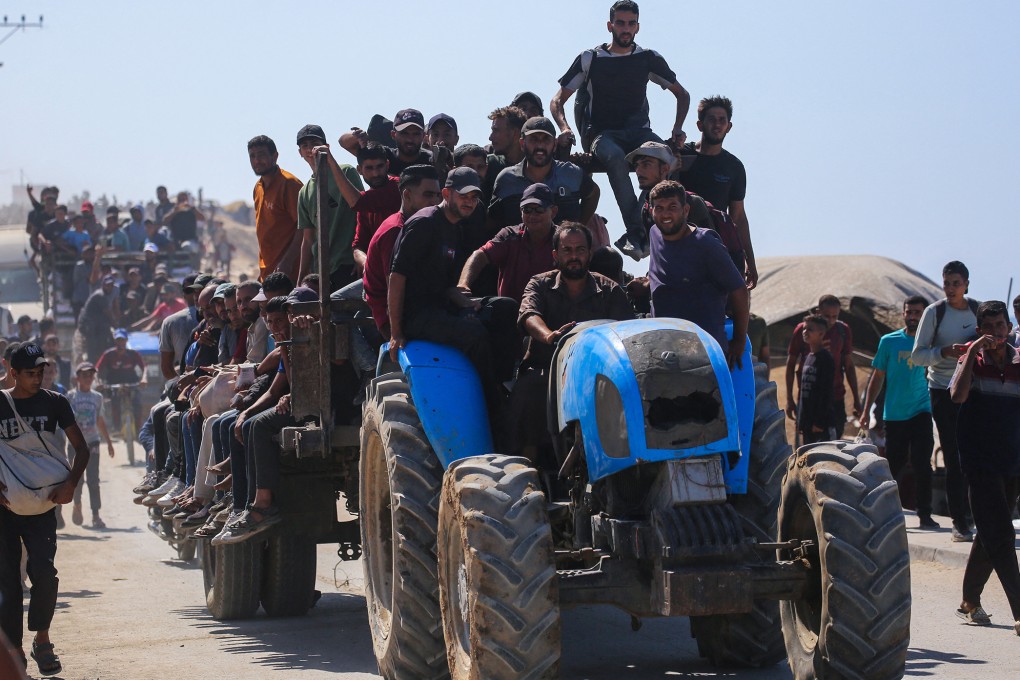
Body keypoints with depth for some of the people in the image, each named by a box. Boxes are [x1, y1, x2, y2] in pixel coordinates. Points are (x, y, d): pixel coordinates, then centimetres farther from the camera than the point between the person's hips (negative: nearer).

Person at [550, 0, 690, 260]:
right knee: (615, 157, -39)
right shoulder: (590, 59, 4)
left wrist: (677, 129, 3)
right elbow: (558, 100, 6)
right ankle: (637, 232, -46)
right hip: (602, 134, -2)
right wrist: (564, 128, -14)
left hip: (638, 132, 2)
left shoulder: (649, 59, 9)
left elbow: (682, 94, 20)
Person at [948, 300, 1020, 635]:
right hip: (980, 461, -4)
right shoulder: (972, 360, -2)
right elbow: (958, 395, -20)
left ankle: (970, 601, 27)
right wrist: (973, 351, -20)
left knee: (991, 535, 13)